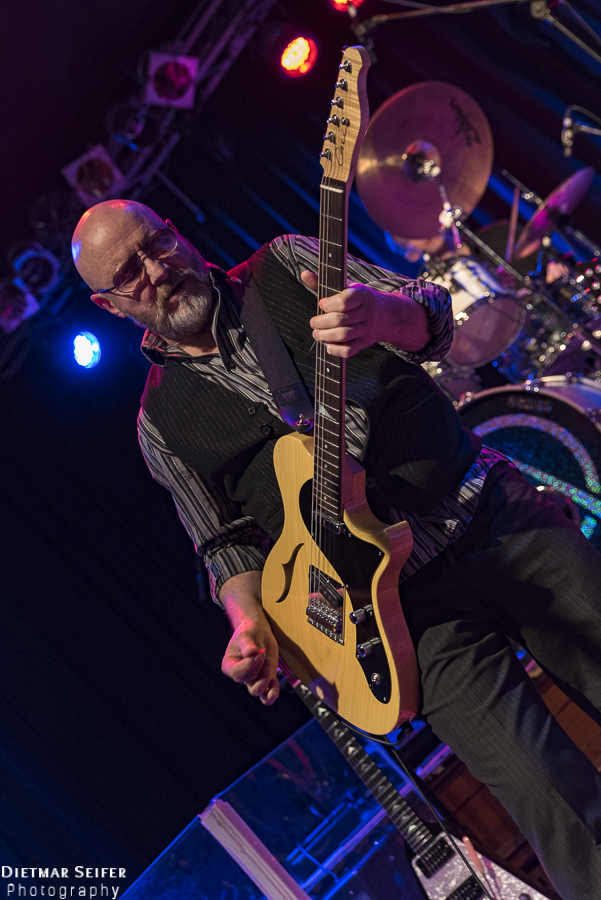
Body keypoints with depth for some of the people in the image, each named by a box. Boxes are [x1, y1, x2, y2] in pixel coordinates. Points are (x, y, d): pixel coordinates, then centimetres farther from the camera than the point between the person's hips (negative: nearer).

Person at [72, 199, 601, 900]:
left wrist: (382, 315, -25)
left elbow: (431, 314, -1)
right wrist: (250, 624, -11)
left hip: (491, 505, 2)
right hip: (405, 594, -2)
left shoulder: (286, 265, 6)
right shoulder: (161, 422, 6)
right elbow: (229, 541, 9)